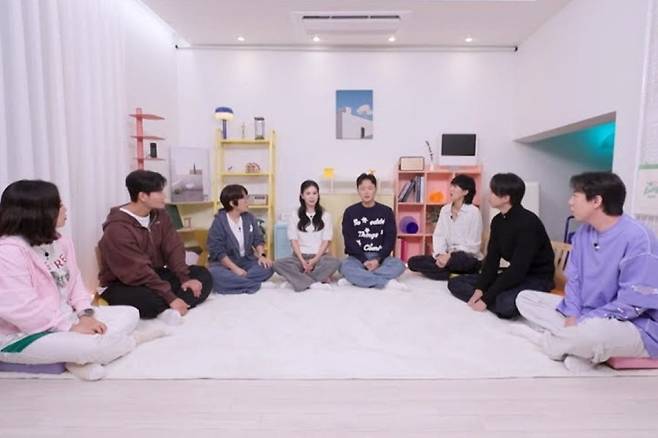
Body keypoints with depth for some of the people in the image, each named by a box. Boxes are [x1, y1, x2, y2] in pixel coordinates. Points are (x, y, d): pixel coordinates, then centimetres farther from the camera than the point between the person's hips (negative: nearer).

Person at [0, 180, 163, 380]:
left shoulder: (60, 241, 6)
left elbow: (74, 281, 9)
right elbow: (20, 309, -28)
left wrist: (86, 313, -8)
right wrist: (71, 327, -23)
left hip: (64, 316, 9)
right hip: (23, 336, -9)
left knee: (129, 314, 1)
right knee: (92, 346, -31)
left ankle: (81, 358, -15)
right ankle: (130, 339, 0)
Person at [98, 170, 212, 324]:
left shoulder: (160, 215, 0)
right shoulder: (117, 229, -23)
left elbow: (173, 248, -4)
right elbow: (139, 272, -28)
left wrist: (185, 278, -19)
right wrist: (171, 298, -31)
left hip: (155, 275, 8)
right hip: (124, 285, -8)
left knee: (202, 275, -7)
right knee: (151, 300, -41)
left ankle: (170, 310, -26)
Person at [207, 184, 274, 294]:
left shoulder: (249, 218, 3)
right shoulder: (219, 222, -13)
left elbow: (258, 239, 6)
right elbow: (217, 251, -17)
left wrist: (261, 255, -14)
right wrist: (235, 268, -25)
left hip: (246, 261, 4)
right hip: (225, 263, -4)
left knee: (268, 266, -20)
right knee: (214, 275, -36)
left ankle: (233, 282, -25)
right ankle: (258, 285, -30)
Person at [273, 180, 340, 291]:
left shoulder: (325, 215, 6)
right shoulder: (294, 215, 5)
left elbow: (326, 241, 0)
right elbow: (294, 240, 0)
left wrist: (315, 260, -14)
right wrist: (302, 260, -15)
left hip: (319, 256, 0)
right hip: (300, 256, 1)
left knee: (335, 262, -33)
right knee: (278, 264, -29)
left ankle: (299, 279, -26)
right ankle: (314, 283, -32)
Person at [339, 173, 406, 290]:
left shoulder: (386, 211, 5)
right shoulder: (350, 212, 3)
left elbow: (390, 239, 0)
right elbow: (349, 240, -4)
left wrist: (378, 260, -16)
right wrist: (364, 261, -17)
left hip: (380, 257, 2)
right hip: (358, 257, -1)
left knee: (399, 265, -29)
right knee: (345, 267, -34)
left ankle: (354, 279, -27)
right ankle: (387, 282, -29)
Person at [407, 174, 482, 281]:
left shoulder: (473, 212, -9)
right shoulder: (445, 209, 7)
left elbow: (472, 245, -12)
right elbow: (438, 236, 0)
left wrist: (449, 256, -23)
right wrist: (440, 255, -19)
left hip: (467, 259, -6)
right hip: (448, 256, 6)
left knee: (459, 258, -43)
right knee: (413, 261, -13)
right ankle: (454, 275, -15)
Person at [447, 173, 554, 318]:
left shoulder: (528, 222, -23)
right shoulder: (498, 221, 2)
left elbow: (518, 268, -27)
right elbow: (492, 259, 0)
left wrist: (487, 298, -25)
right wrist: (480, 289, -15)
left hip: (537, 279, -8)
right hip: (512, 275, 8)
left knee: (506, 304, -41)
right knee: (455, 283, -1)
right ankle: (501, 301, -12)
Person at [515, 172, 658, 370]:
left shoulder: (637, 238, -23)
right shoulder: (583, 233, 0)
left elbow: (632, 304, -24)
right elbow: (574, 280, 6)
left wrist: (580, 324, -22)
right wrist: (571, 317, -10)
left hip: (636, 328, -7)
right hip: (585, 314, 7)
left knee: (594, 330, -41)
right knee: (524, 298, 1)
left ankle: (550, 341, -8)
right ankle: (578, 344, -13)